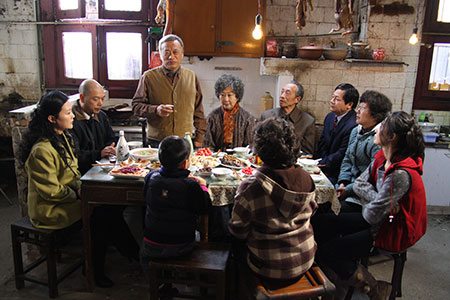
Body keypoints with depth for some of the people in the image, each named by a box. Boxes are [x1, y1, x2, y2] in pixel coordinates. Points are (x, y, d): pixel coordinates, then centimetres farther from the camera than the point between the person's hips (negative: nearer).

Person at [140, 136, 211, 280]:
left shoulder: (151, 178, -12)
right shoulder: (191, 186, -23)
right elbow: (204, 209, -10)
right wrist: (202, 185, 7)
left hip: (152, 246, 2)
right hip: (180, 248, -2)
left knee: (144, 256, 35)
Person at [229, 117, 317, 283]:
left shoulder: (250, 188, -28)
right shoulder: (306, 180, -13)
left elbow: (238, 231, -15)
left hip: (269, 270, -4)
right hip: (305, 262, 5)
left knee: (237, 244, 23)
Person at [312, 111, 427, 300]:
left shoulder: (401, 174, -31)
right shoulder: (382, 157, -2)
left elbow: (373, 216, -27)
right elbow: (358, 184, 3)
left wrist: (368, 204, -5)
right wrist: (377, 199, -14)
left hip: (393, 232, -9)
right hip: (381, 218, 9)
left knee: (327, 252, -11)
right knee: (318, 224, 0)